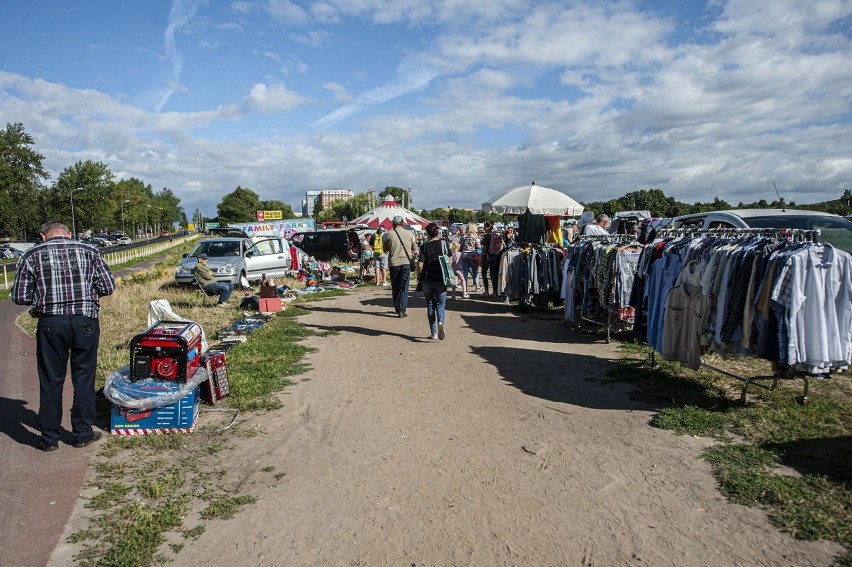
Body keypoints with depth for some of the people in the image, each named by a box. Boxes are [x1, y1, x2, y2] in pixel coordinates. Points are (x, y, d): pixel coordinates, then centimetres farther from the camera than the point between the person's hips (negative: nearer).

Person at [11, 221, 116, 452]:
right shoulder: (88, 251, 4)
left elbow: (19, 297, 1)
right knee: (84, 378, 11)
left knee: (51, 381, 12)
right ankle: (83, 434, 20)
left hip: (50, 323, 0)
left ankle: (49, 438, 22)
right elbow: (108, 287, 1)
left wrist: (42, 296, 20)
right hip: (85, 322, 0)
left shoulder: (32, 255, 4)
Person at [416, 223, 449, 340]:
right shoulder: (443, 243, -1)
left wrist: (418, 276, 5)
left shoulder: (425, 246, -7)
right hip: (441, 279, 1)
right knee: (440, 304, 7)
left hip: (427, 279, -1)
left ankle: (433, 333, 13)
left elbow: (420, 265, -12)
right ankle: (440, 322, -25)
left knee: (430, 305, 11)